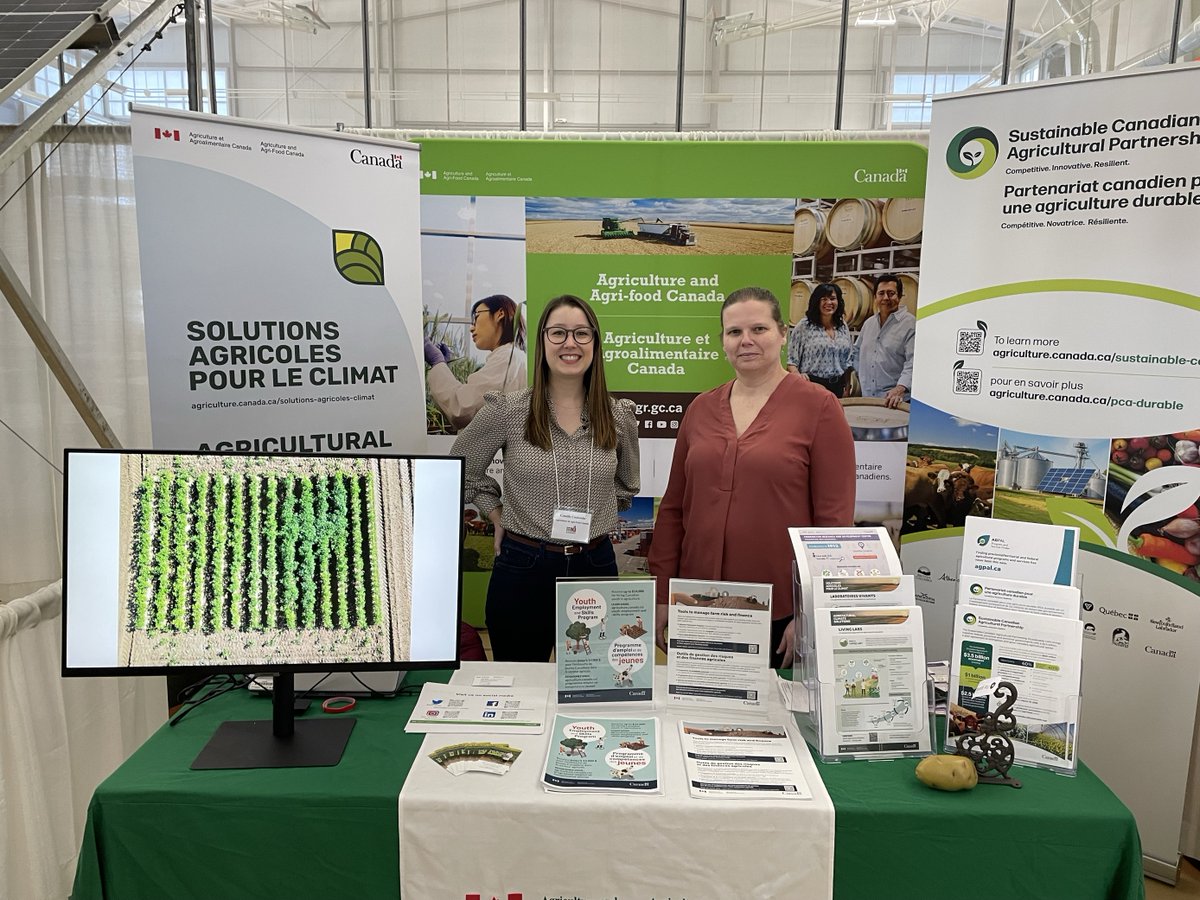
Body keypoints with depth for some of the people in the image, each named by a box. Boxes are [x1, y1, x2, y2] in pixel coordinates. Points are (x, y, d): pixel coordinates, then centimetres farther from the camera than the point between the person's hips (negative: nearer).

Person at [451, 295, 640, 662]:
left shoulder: (619, 415, 1)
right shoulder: (506, 410, -6)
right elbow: (462, 468, 9)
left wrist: (592, 518, 8)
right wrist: (498, 517, 5)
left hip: (595, 565, 2)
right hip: (523, 566, -2)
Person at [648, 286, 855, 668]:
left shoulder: (818, 406, -5)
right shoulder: (701, 408, 8)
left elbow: (834, 518, -8)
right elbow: (674, 508, 10)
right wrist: (662, 594, 7)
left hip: (781, 614, -4)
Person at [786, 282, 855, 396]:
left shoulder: (843, 327, 11)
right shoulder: (804, 327, -4)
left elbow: (847, 361, 18)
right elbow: (791, 360, -7)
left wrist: (846, 386, 13)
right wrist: (798, 375, -25)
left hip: (838, 387, 5)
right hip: (811, 385, -4)